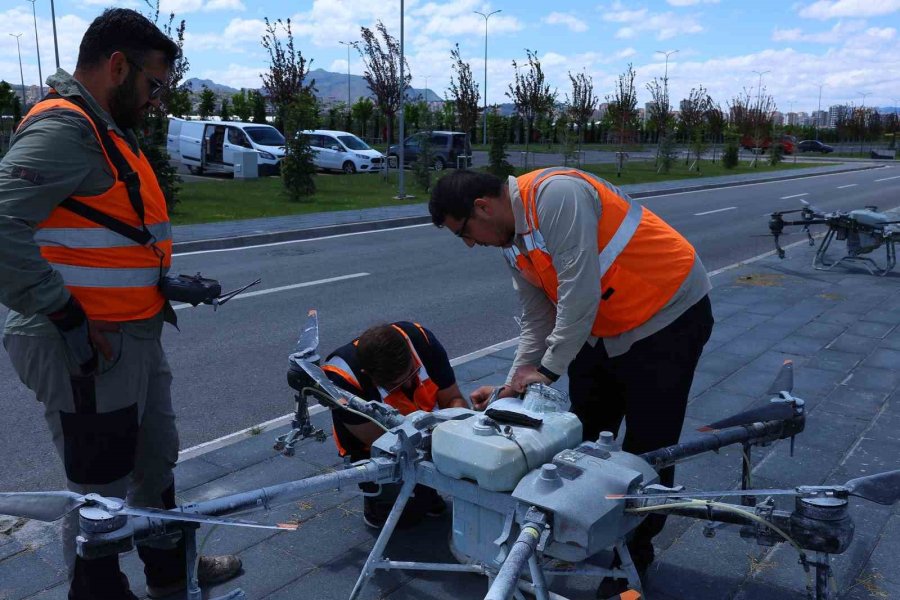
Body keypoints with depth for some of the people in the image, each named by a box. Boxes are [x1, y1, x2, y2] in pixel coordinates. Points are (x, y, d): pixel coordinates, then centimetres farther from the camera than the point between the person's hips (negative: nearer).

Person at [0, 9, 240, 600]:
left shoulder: (105, 129, 15)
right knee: (102, 493, 7)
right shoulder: (63, 128, -19)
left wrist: (167, 280, 13)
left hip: (135, 338, 11)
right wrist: (67, 317, -27)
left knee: (155, 463, 24)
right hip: (88, 350, -11)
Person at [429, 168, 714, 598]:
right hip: (602, 329, 9)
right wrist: (513, 385, -3)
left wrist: (548, 370, -23)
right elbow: (538, 320, 6)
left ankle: (635, 551, 19)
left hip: (669, 316, -8)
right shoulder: (512, 243, 2)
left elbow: (580, 292, -30)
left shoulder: (554, 194, -27)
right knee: (584, 436, 13)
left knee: (647, 445, 0)